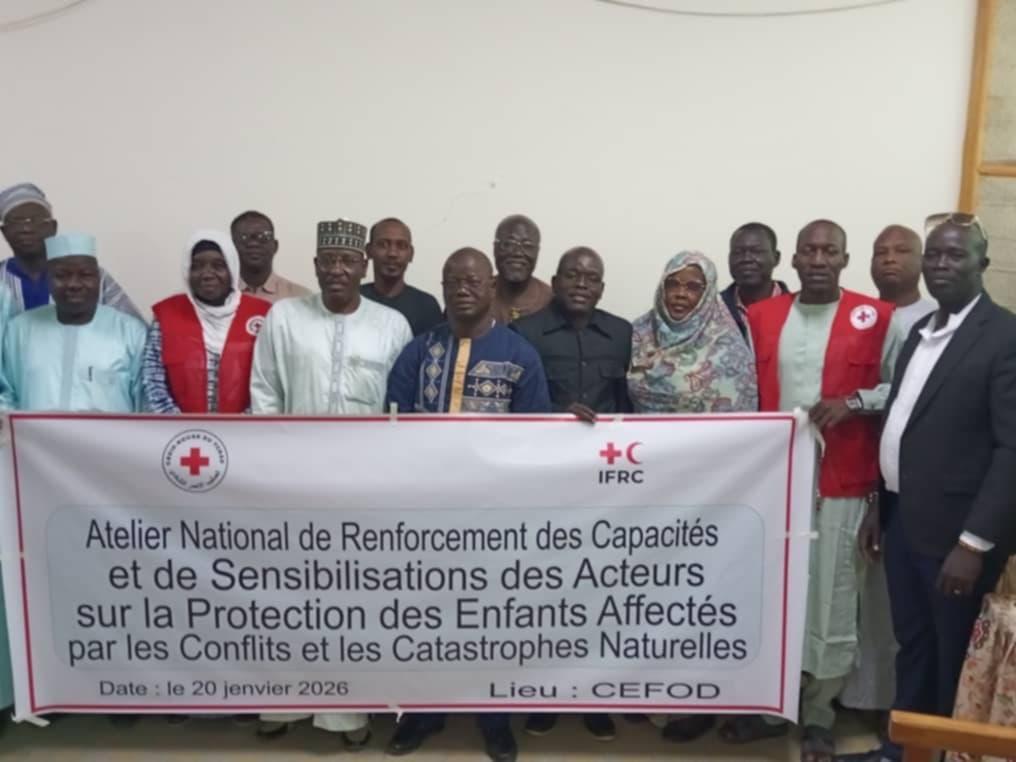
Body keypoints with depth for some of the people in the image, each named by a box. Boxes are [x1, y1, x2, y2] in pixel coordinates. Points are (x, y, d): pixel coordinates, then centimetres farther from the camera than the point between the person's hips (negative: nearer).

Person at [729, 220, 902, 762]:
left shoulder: (876, 318, -2)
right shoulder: (760, 316, 7)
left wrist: (854, 401, -16)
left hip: (841, 482, -2)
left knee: (829, 596, 6)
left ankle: (818, 717, 23)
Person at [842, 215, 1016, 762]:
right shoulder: (921, 331, 11)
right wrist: (880, 506, 15)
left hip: (955, 533, -7)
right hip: (904, 520, 7)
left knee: (956, 663, 11)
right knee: (912, 648, 19)